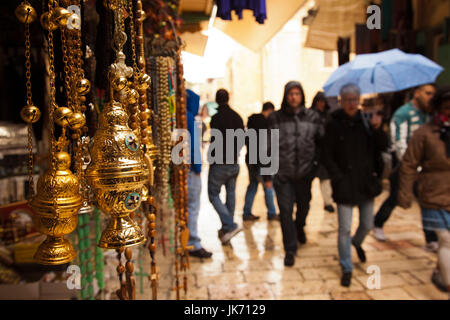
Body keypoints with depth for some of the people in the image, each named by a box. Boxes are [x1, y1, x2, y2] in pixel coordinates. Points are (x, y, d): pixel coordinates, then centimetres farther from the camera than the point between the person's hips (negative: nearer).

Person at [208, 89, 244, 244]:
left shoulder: (216, 118, -14)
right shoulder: (237, 117, 7)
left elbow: (215, 142, -18)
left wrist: (211, 161, -6)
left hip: (219, 164, -7)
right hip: (234, 164, 7)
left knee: (213, 195, 3)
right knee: (230, 194, 15)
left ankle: (230, 225, -9)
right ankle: (227, 228, 24)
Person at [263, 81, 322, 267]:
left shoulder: (312, 117, 3)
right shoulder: (275, 118, -1)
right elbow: (268, 148, 1)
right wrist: (267, 176, -1)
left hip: (305, 173, 2)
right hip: (282, 174, -2)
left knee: (303, 206, 18)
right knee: (285, 212, -1)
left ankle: (300, 228, 52)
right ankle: (290, 250, 16)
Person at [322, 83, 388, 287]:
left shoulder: (366, 122, 3)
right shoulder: (333, 125, -7)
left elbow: (383, 147, 0)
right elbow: (328, 157, -5)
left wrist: (378, 129, -17)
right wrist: (338, 179, -13)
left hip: (366, 183, 4)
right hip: (345, 185, -4)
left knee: (367, 224, 16)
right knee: (344, 229, 0)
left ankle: (357, 243, 50)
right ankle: (346, 269, 18)